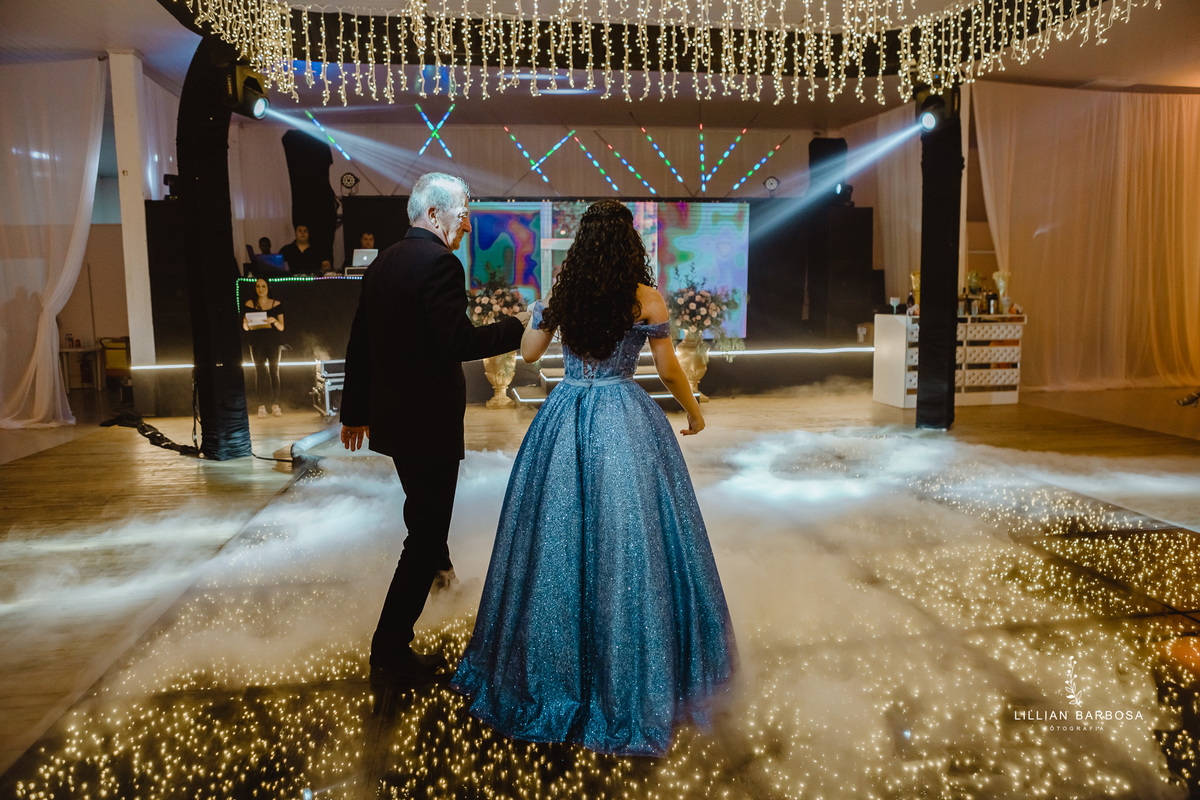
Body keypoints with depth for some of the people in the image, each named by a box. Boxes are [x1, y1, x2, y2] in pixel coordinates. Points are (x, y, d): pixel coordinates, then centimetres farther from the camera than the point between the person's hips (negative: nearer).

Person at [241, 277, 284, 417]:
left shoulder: (277, 304, 7)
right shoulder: (249, 305, 6)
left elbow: (281, 327, 4)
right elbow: (245, 327, 8)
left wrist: (274, 321, -16)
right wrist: (246, 323, -15)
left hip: (273, 339, 1)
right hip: (257, 341, 0)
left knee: (274, 370, -1)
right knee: (259, 371, -4)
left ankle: (275, 405, 1)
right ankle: (261, 406, -4)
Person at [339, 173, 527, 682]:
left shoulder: (383, 263, 10)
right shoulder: (439, 262, -17)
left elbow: (358, 344, 14)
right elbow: (459, 342, -25)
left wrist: (355, 412, 22)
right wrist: (518, 327, -12)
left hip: (389, 416, 9)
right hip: (428, 422, -9)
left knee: (425, 509, 33)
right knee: (426, 535, 1)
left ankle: (434, 560, 60)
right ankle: (390, 653, 9)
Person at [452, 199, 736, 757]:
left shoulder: (561, 293, 1)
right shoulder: (647, 298, -6)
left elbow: (529, 351, 11)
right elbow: (669, 370, -2)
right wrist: (693, 411, 14)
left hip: (565, 418, 3)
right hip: (626, 422, -3)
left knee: (558, 535, 13)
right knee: (626, 542, 5)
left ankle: (552, 665, 29)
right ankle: (632, 678, 17)